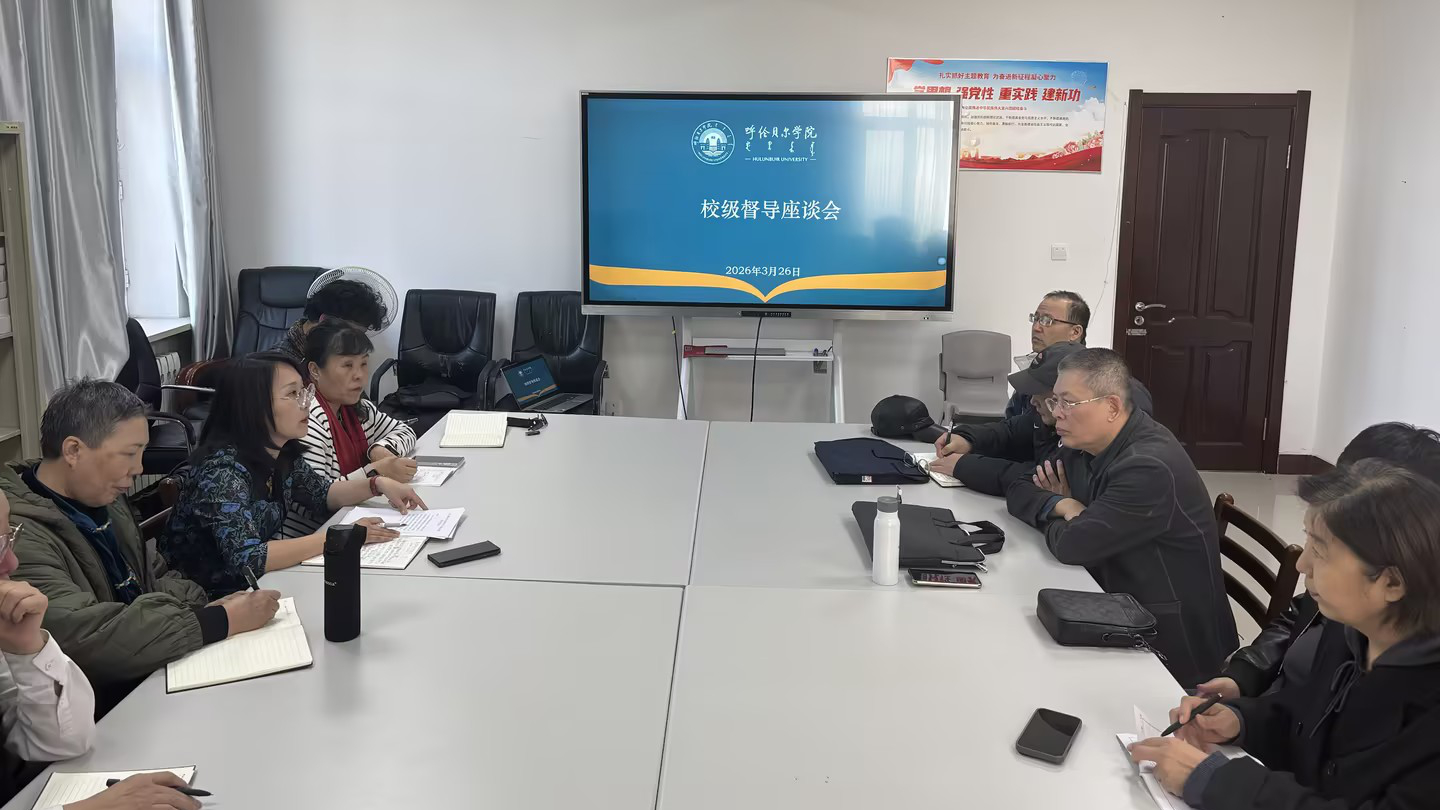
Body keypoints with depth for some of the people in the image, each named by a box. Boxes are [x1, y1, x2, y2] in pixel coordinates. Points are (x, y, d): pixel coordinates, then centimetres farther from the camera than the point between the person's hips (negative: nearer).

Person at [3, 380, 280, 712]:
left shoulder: (105, 498, 7)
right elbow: (89, 639, -28)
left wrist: (206, 607, -6)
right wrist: (222, 620, -24)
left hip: (151, 678, 8)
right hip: (101, 712, -8)